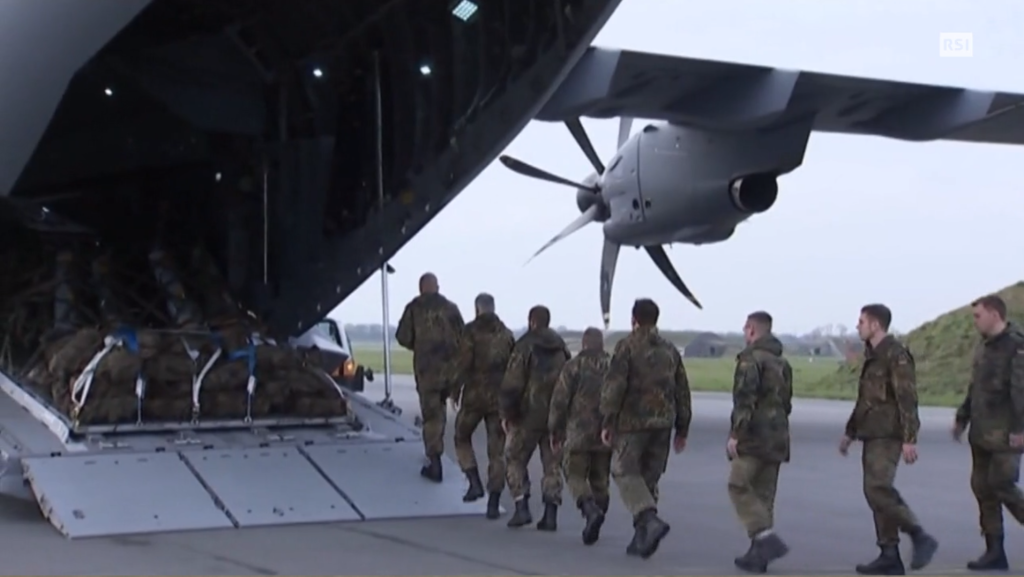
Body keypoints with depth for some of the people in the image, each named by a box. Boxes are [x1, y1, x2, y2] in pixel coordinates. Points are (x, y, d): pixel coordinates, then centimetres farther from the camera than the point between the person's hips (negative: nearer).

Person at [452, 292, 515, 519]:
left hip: (474, 395, -3)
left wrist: (455, 390, -3)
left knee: (462, 437, 18)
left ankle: (475, 483, 2)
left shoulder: (471, 331, -6)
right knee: (497, 450, 6)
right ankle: (494, 503, 3)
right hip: (499, 397, 3)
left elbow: (464, 364, -12)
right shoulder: (506, 334, 8)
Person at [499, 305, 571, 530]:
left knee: (515, 460, 8)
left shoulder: (525, 346, -9)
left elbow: (512, 383, -13)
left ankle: (522, 507, -3)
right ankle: (550, 514, 4)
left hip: (528, 414, -5)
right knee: (552, 464, 9)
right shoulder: (561, 348, 10)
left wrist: (506, 412, -6)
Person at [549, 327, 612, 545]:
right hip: (607, 435, 3)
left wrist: (555, 432, 4)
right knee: (600, 481, 13)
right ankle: (593, 527, 14)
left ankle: (591, 509, -21)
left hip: (579, 433, -3)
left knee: (575, 475, 5)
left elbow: (559, 402, -5)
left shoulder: (573, 367, -4)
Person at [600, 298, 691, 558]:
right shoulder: (670, 350, 14)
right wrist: (682, 429, 19)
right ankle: (642, 538, 12)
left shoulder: (627, 346, -4)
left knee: (625, 472, 1)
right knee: (649, 477, 12)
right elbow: (682, 392, 14)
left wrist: (607, 422, -7)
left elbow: (614, 385, -12)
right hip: (662, 422, 6)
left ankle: (650, 519, -20)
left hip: (632, 421, -5)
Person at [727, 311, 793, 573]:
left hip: (754, 436, -8)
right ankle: (759, 552, 10)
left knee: (740, 487, -5)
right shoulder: (782, 362, 18)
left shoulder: (751, 358, -10)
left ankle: (767, 538, -18)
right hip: (777, 437, 8)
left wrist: (736, 433, -20)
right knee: (763, 493, 10)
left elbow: (745, 398, -20)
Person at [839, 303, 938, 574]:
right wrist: (850, 432, 25)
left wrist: (909, 439, -23)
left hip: (888, 436, -9)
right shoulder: (873, 356, 17)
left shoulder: (896, 354, -12)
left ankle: (920, 537, -9)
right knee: (877, 491, 6)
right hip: (872, 435, 9)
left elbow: (907, 399, -18)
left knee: (878, 488, -19)